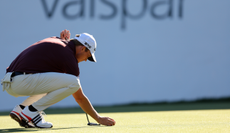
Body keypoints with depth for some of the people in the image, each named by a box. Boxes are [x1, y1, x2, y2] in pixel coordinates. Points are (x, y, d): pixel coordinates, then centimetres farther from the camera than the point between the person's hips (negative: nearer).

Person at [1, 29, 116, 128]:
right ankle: (31, 112, -10)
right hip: (22, 81, -10)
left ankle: (20, 109, 13)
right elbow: (79, 98, -1)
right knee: (72, 83, -15)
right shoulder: (68, 57, -5)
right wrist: (98, 118, 8)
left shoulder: (55, 40, 19)